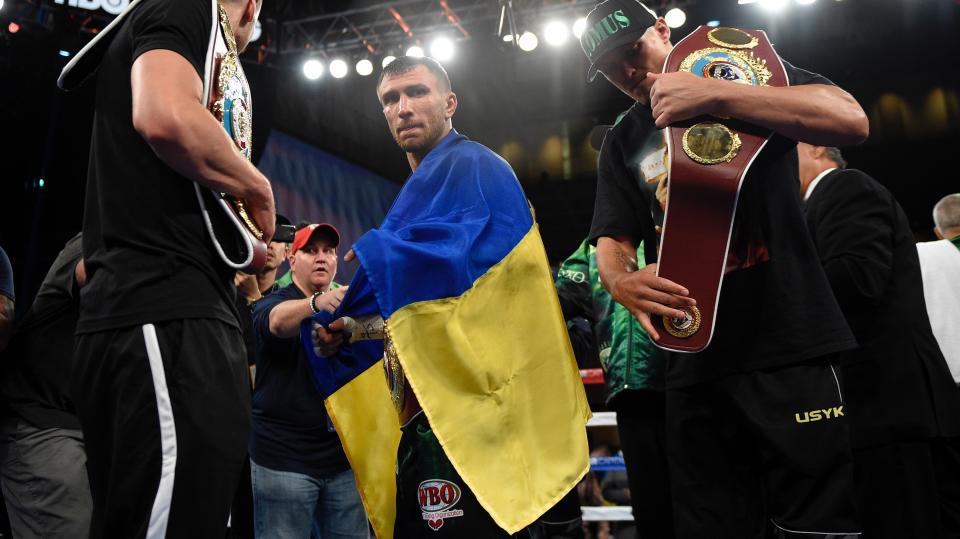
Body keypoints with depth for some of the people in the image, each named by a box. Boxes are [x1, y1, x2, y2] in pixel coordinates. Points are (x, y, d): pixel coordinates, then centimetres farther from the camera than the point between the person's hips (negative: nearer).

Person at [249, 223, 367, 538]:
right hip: (284, 455, -4)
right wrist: (317, 302, -45)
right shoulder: (272, 303, -1)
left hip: (342, 455, 4)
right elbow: (279, 321, -25)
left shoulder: (346, 308, 15)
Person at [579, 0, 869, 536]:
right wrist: (622, 281, -17)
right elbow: (612, 241, 8)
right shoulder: (622, 144, 17)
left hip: (790, 346, -3)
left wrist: (714, 94, -19)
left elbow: (851, 120, -10)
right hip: (694, 363, 4)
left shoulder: (747, 71, 6)